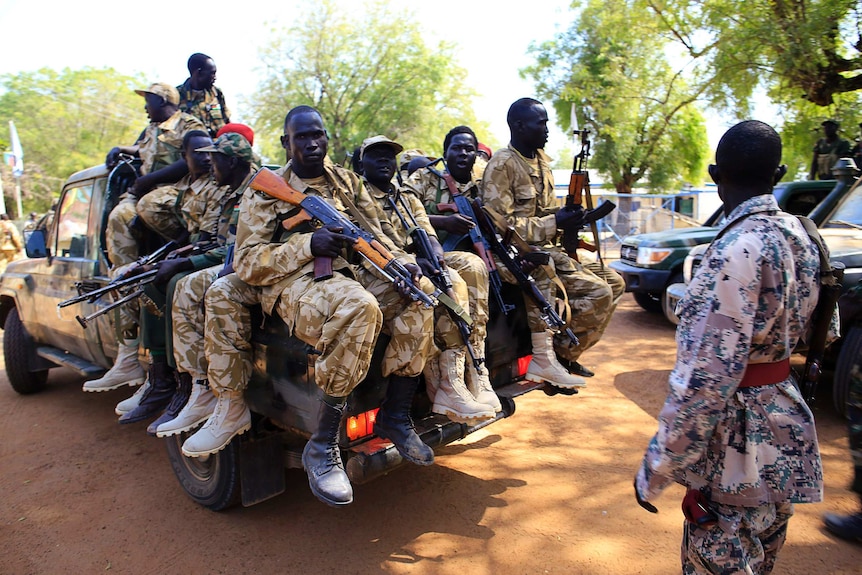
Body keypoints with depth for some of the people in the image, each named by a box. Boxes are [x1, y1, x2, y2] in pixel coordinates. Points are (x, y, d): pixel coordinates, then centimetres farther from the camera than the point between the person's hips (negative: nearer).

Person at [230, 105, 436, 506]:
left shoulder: (347, 181, 21)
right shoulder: (266, 190, 7)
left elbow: (376, 231, 16)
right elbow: (247, 262, -2)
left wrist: (400, 261, -7)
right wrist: (308, 244, -17)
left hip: (354, 270, 6)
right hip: (295, 279, -5)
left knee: (420, 293, -21)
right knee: (359, 307, -38)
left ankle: (395, 417, -10)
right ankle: (322, 446, -26)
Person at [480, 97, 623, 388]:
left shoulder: (541, 159, 16)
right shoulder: (501, 164, -11)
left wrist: (568, 218, -3)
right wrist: (555, 222, -21)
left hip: (545, 248, 9)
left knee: (614, 282, 5)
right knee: (598, 292, -19)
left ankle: (564, 354, 8)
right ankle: (545, 358, -8)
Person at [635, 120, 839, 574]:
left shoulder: (736, 250, -25)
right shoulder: (800, 234, 2)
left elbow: (705, 380, -29)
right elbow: (825, 330, 16)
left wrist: (655, 471, -22)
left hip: (739, 450, -9)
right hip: (787, 426, 9)